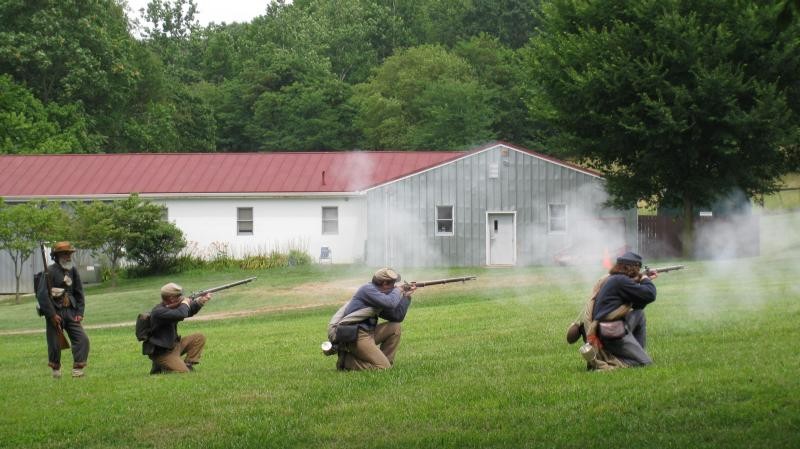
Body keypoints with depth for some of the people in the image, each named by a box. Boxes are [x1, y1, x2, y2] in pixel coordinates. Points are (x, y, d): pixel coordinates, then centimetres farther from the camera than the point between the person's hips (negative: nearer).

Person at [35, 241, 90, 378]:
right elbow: (42, 295, -16)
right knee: (54, 345, 1)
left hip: (70, 312, 5)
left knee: (82, 339, -8)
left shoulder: (72, 271, 8)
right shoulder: (49, 272, -11)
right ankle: (55, 369, 24)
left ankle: (78, 369, -4)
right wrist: (52, 315, -18)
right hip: (55, 313, -5)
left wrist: (79, 313, 4)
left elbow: (79, 293, 15)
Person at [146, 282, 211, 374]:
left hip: (174, 345, 10)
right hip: (162, 353, -10)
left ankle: (188, 365, 7)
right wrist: (185, 303, -16)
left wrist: (200, 301, 0)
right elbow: (181, 314, -38)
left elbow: (189, 312, 18)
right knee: (184, 373, -21)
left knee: (199, 338, 5)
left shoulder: (171, 306, 4)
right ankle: (160, 367, 1)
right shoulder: (159, 311, -25)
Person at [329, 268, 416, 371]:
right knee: (383, 368, -14)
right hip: (355, 337, -10)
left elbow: (397, 317, 17)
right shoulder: (368, 289, -10)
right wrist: (397, 291, -2)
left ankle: (385, 362, 11)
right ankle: (347, 361, -6)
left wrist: (406, 296, 11)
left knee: (395, 327, 13)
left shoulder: (381, 295, 19)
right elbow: (390, 304, -22)